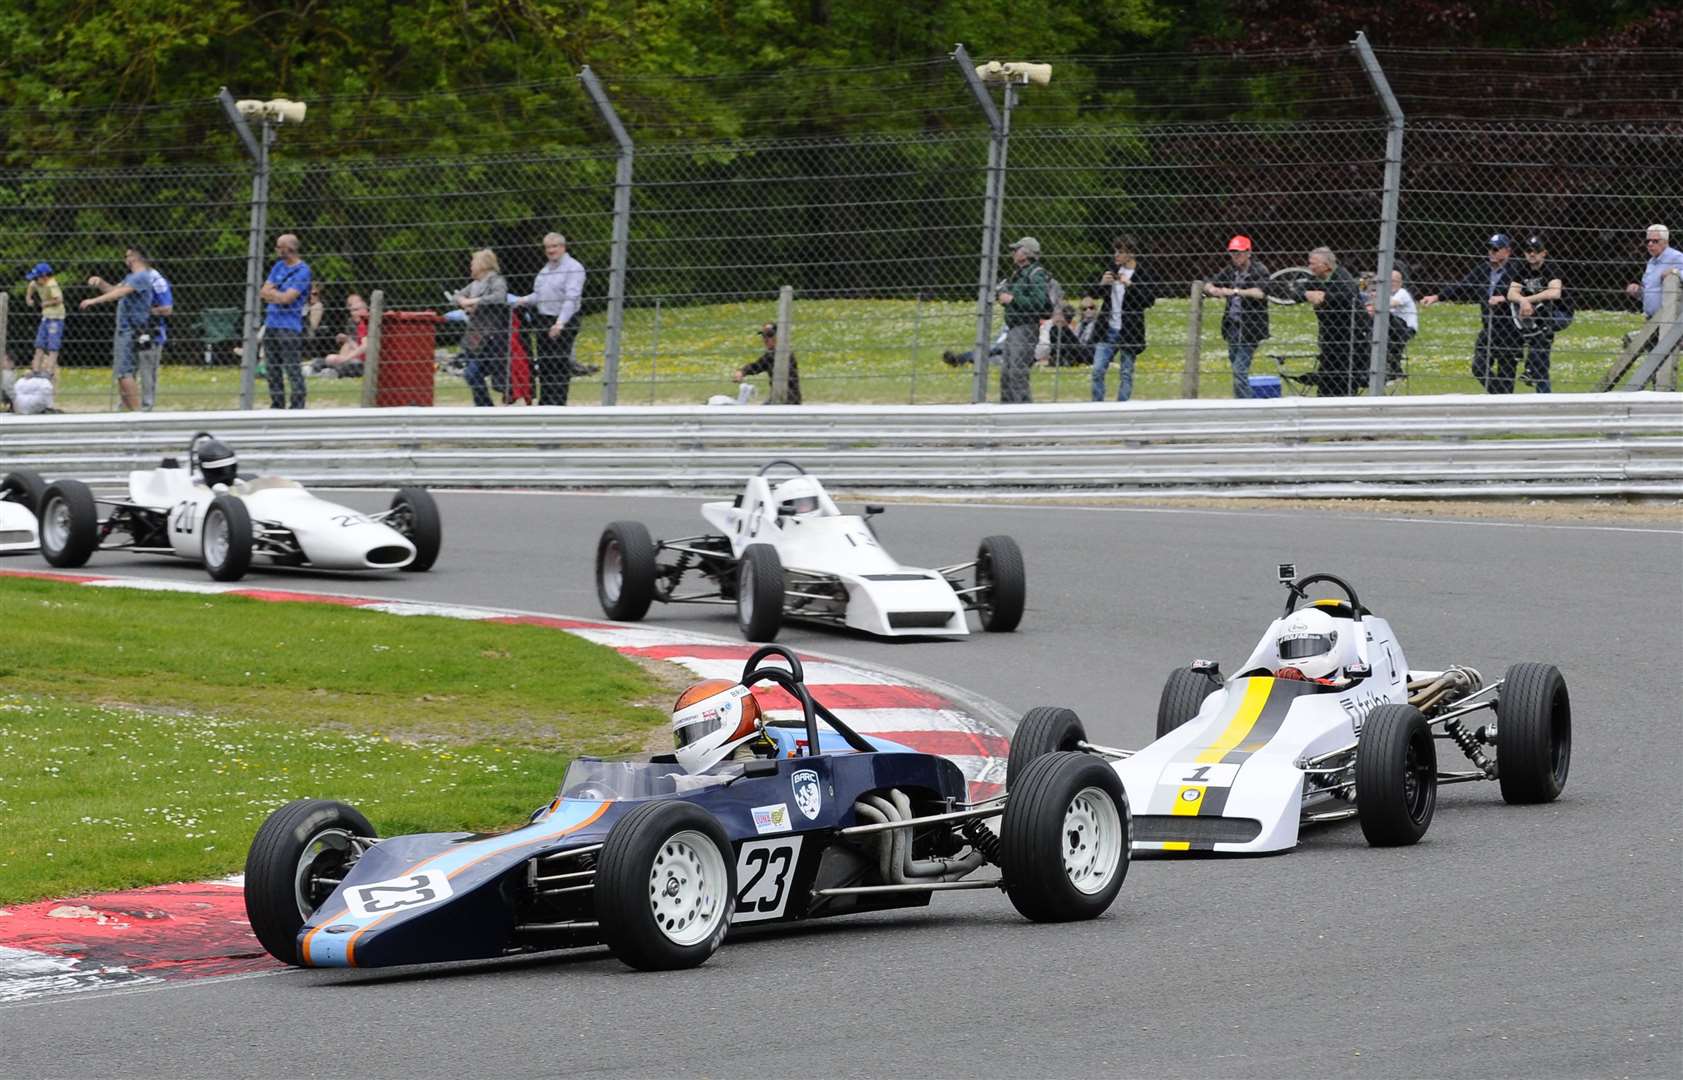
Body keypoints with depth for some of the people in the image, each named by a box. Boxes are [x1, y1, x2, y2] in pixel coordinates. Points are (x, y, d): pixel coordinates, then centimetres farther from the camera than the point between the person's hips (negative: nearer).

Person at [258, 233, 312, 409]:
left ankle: (297, 407, -10)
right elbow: (264, 292, 9)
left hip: (289, 327, -8)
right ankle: (276, 407, 18)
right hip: (271, 324, 8)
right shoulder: (278, 266, 15)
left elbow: (287, 298, -15)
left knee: (293, 371, -10)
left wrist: (272, 292, 2)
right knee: (272, 371, 11)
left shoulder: (302, 270, -8)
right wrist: (280, 295, -7)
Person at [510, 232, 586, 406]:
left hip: (563, 323, -8)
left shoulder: (573, 268, -9)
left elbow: (571, 298, -18)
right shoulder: (546, 269, 19)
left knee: (560, 366, -9)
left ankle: (558, 404, -9)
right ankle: (544, 403, 14)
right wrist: (525, 300, 4)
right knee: (544, 365, 8)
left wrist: (560, 323, -28)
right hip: (544, 322, 8)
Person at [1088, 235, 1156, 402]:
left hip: (1128, 332, -4)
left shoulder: (1141, 275, -9)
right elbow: (1094, 293, 14)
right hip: (1108, 330, 4)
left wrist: (1130, 285, -26)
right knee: (1097, 370, 0)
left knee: (1126, 374, 3)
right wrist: (1102, 283, -8)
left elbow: (1150, 300, -19)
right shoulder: (1112, 269, 6)